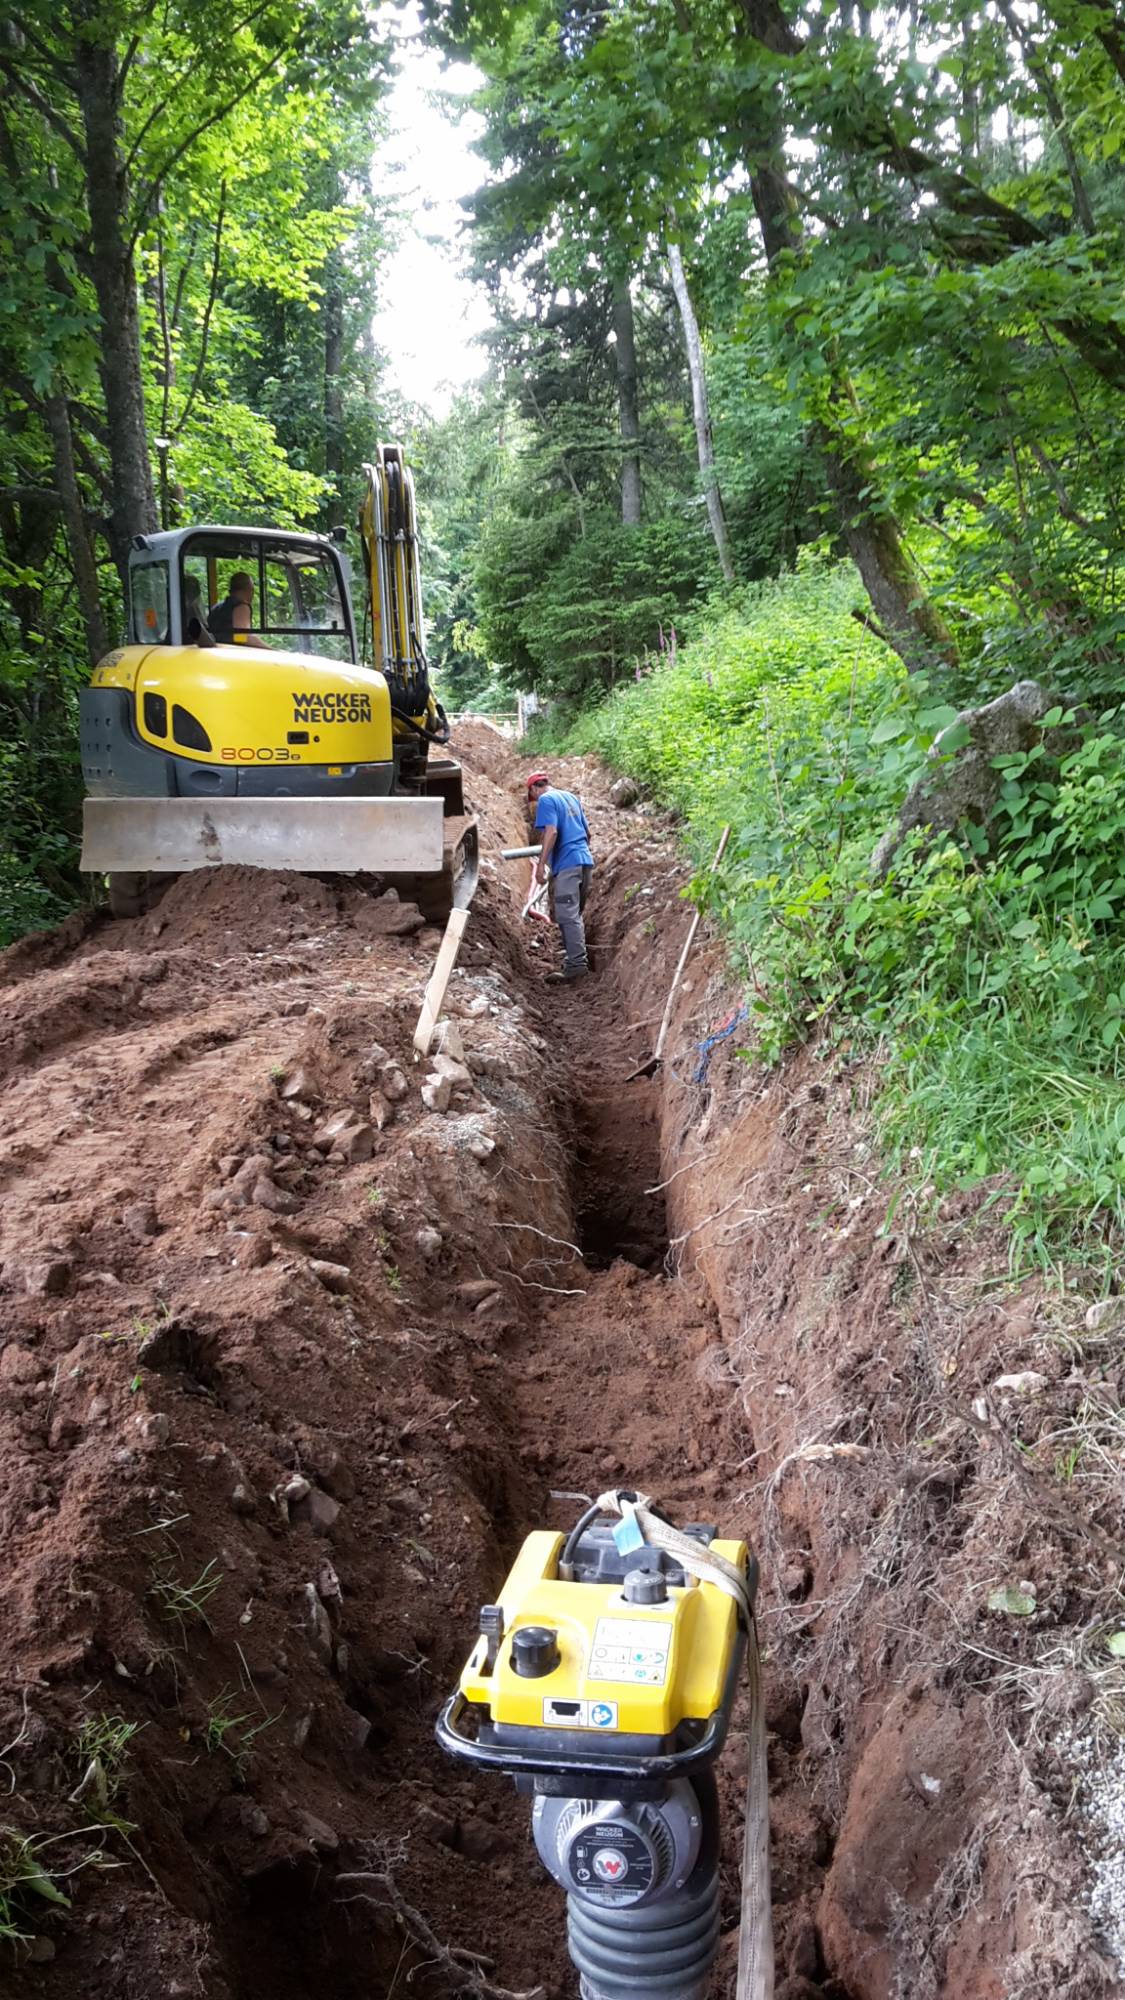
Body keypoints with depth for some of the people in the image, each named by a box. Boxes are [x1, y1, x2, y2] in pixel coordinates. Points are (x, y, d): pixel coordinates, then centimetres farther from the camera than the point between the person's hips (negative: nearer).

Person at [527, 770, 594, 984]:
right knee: (574, 915, 15)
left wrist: (541, 864, -18)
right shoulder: (571, 797, 22)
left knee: (567, 915, -9)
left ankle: (576, 964, -13)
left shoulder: (546, 800, -3)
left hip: (567, 863, -9)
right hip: (585, 860, 9)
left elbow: (551, 832, -17)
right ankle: (576, 960, 20)